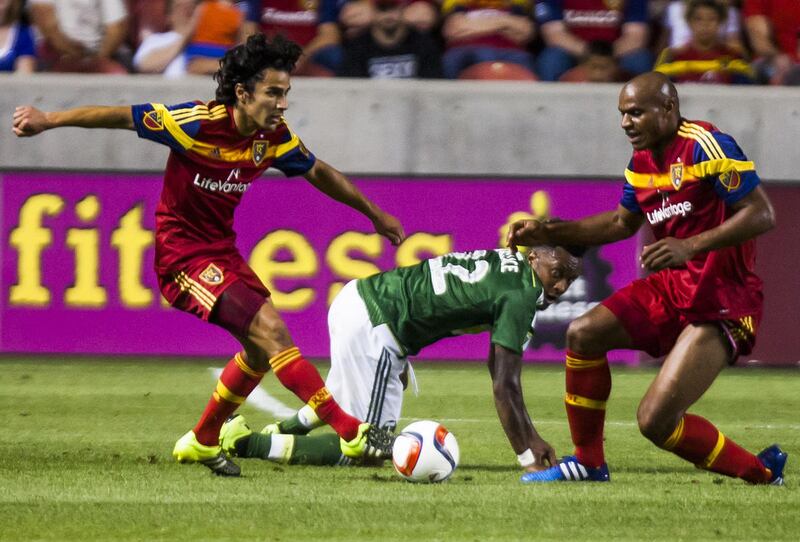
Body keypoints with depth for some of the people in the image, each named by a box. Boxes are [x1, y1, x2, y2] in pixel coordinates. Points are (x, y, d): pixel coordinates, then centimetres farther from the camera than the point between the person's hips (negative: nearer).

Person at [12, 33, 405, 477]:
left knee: (262, 347, 13)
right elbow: (123, 117, -17)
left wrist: (374, 214, 24)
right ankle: (352, 433, -18)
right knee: (270, 331, -18)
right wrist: (48, 120, -16)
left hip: (222, 249, 9)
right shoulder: (199, 124, -23)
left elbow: (319, 173, 15)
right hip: (183, 254, -8)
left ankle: (201, 442, 31)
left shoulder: (274, 137, -3)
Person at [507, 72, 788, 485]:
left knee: (656, 420, -17)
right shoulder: (642, 162, 9)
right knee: (584, 333, 2)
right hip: (671, 288, 9)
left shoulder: (706, 147, -18)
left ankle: (762, 472, 0)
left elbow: (762, 214, -23)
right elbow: (622, 223, 26)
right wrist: (549, 233, 16)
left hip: (721, 301, -9)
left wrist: (691, 246, -32)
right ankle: (588, 463, 13)